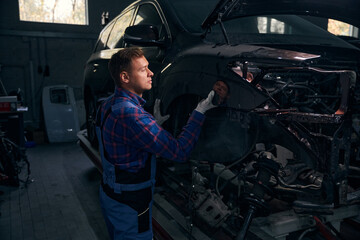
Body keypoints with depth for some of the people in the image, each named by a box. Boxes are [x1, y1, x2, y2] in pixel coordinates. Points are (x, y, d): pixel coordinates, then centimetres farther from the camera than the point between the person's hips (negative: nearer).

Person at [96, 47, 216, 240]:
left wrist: (154, 123, 4)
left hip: (109, 194, 9)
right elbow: (180, 152, -28)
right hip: (129, 205, -9)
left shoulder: (108, 105, 1)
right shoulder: (130, 114, -30)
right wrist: (199, 112, -20)